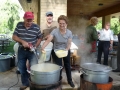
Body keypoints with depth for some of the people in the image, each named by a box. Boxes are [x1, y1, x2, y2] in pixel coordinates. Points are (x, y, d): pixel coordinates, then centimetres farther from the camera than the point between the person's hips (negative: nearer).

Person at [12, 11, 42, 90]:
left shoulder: (36, 27, -9)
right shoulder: (19, 25, -4)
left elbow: (39, 38, 1)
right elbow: (14, 37, -4)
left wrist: (35, 46, -13)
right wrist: (22, 41, -20)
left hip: (32, 51, -2)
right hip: (21, 50, 3)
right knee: (22, 68, 14)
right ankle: (25, 84, 33)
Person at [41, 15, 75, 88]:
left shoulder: (69, 32, -16)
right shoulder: (54, 31, -24)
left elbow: (69, 43, -16)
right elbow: (48, 40, -33)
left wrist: (66, 49, -36)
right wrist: (42, 48, -48)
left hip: (66, 51, 2)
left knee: (67, 66, 15)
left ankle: (70, 80, 34)